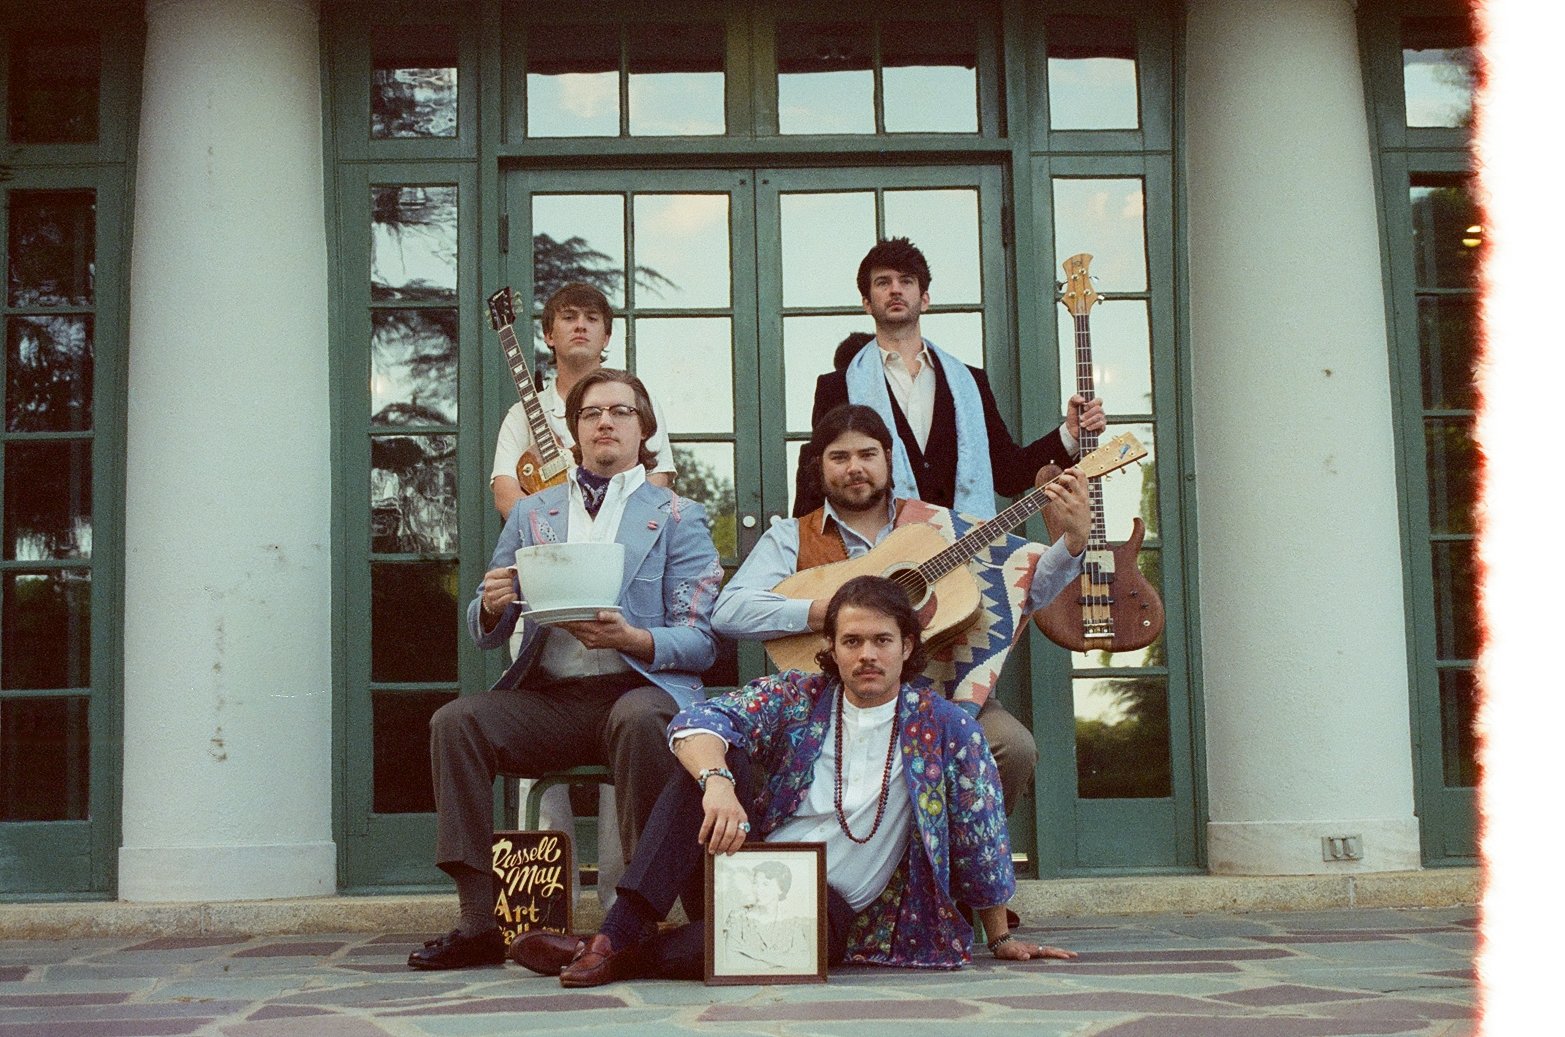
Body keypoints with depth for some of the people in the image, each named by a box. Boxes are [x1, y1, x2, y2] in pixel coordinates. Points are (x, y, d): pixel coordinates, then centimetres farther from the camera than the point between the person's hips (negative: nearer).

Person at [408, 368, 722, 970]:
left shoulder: (678, 518, 10)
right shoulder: (532, 515, 20)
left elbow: (701, 641, 1)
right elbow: (485, 633, 18)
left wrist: (630, 639, -19)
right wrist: (492, 606, -7)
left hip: (640, 688, -3)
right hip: (548, 697, 3)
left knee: (638, 722, -37)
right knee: (455, 722, -23)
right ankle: (479, 923, -21)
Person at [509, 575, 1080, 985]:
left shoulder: (946, 729, 1)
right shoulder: (795, 696, 3)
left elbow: (981, 838, 7)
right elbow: (699, 719, -14)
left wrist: (1001, 938, 11)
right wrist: (717, 782, -36)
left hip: (829, 907, -2)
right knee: (708, 758, -22)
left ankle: (623, 956, -26)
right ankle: (621, 929, -33)